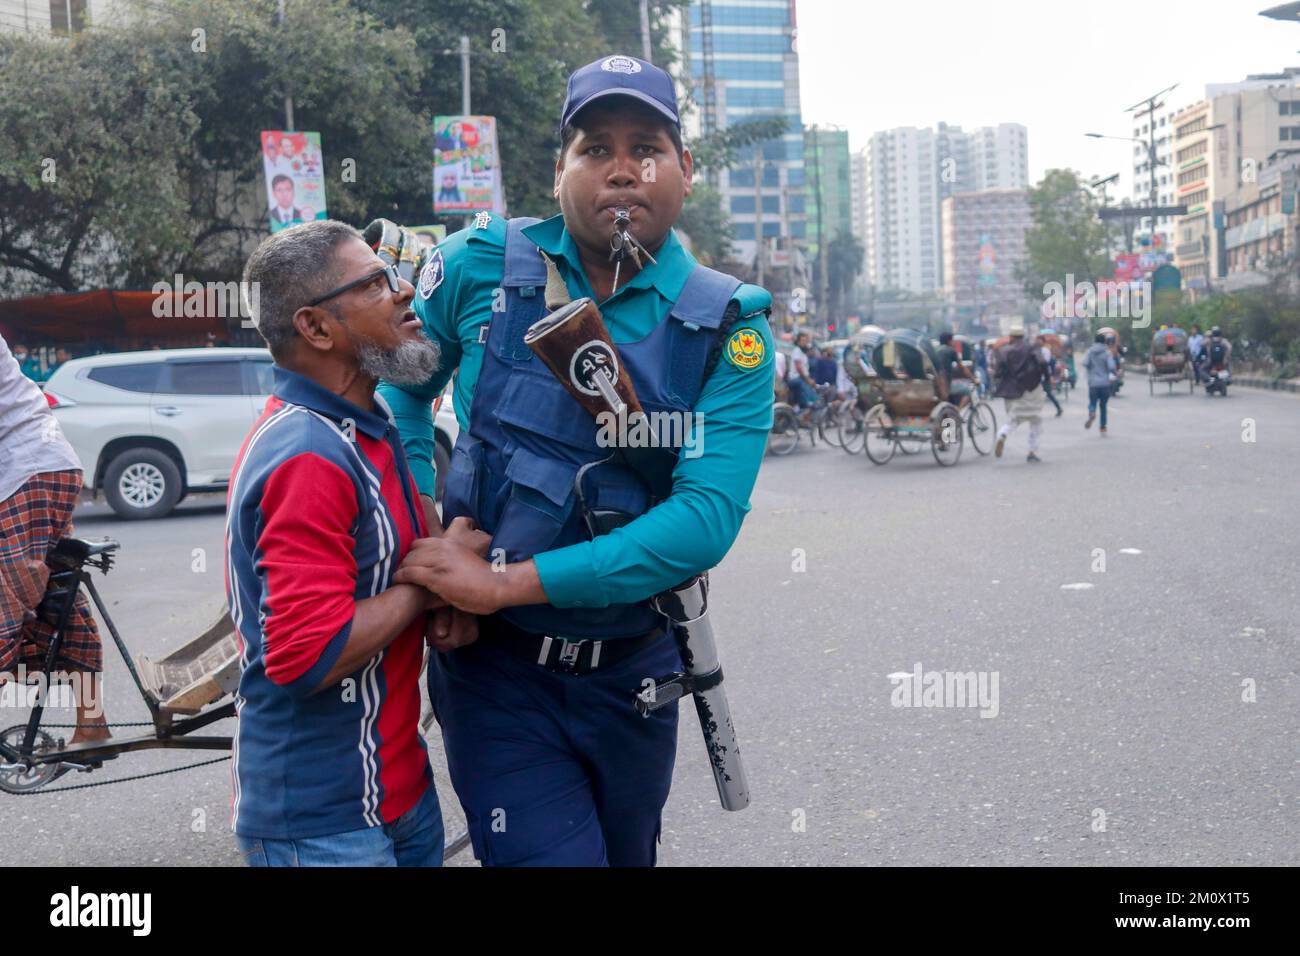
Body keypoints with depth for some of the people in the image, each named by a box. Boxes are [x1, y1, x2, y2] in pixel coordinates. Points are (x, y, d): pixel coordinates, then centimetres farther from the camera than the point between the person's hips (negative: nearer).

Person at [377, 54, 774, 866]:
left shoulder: (730, 329, -10)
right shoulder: (481, 267, -8)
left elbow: (708, 518, -21)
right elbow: (400, 382, 10)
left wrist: (506, 583, -25)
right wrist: (423, 522, -6)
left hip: (632, 670, 2)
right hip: (495, 669, -2)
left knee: (627, 852, 24)